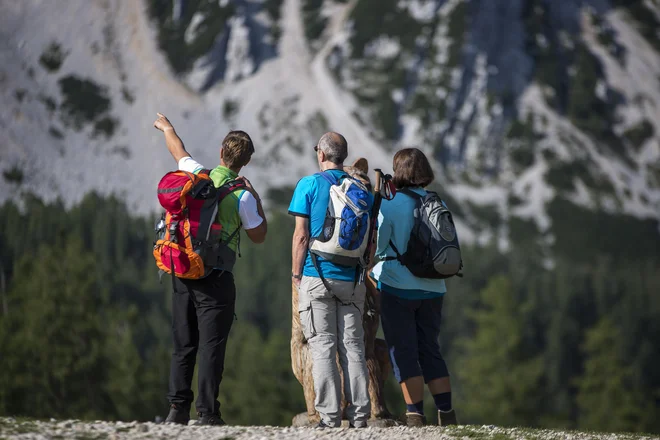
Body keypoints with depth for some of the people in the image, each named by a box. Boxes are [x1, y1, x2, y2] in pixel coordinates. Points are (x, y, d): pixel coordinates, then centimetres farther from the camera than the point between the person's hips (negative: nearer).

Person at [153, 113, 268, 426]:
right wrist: (257, 199, 12)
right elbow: (259, 236, 3)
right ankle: (207, 413, -7)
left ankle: (178, 409, 9)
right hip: (216, 281, -4)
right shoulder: (243, 196, -10)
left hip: (183, 275, 5)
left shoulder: (197, 176, 1)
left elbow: (178, 150, 23)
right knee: (211, 347, -4)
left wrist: (167, 127, 43)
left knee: (183, 345, 11)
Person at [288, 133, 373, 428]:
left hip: (317, 277, -3)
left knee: (323, 348, -2)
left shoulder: (309, 185, -3)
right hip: (352, 281, 3)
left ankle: (330, 415, -5)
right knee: (353, 346, 7)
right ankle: (359, 414, 3)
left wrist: (296, 273, 1)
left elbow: (301, 235, -6)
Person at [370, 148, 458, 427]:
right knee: (430, 351, 13)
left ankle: (416, 417, -3)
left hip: (397, 288, -5)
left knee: (403, 353, 0)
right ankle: (447, 415, 10)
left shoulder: (390, 204, -11)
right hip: (432, 289, 5)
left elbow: (376, 246, -9)